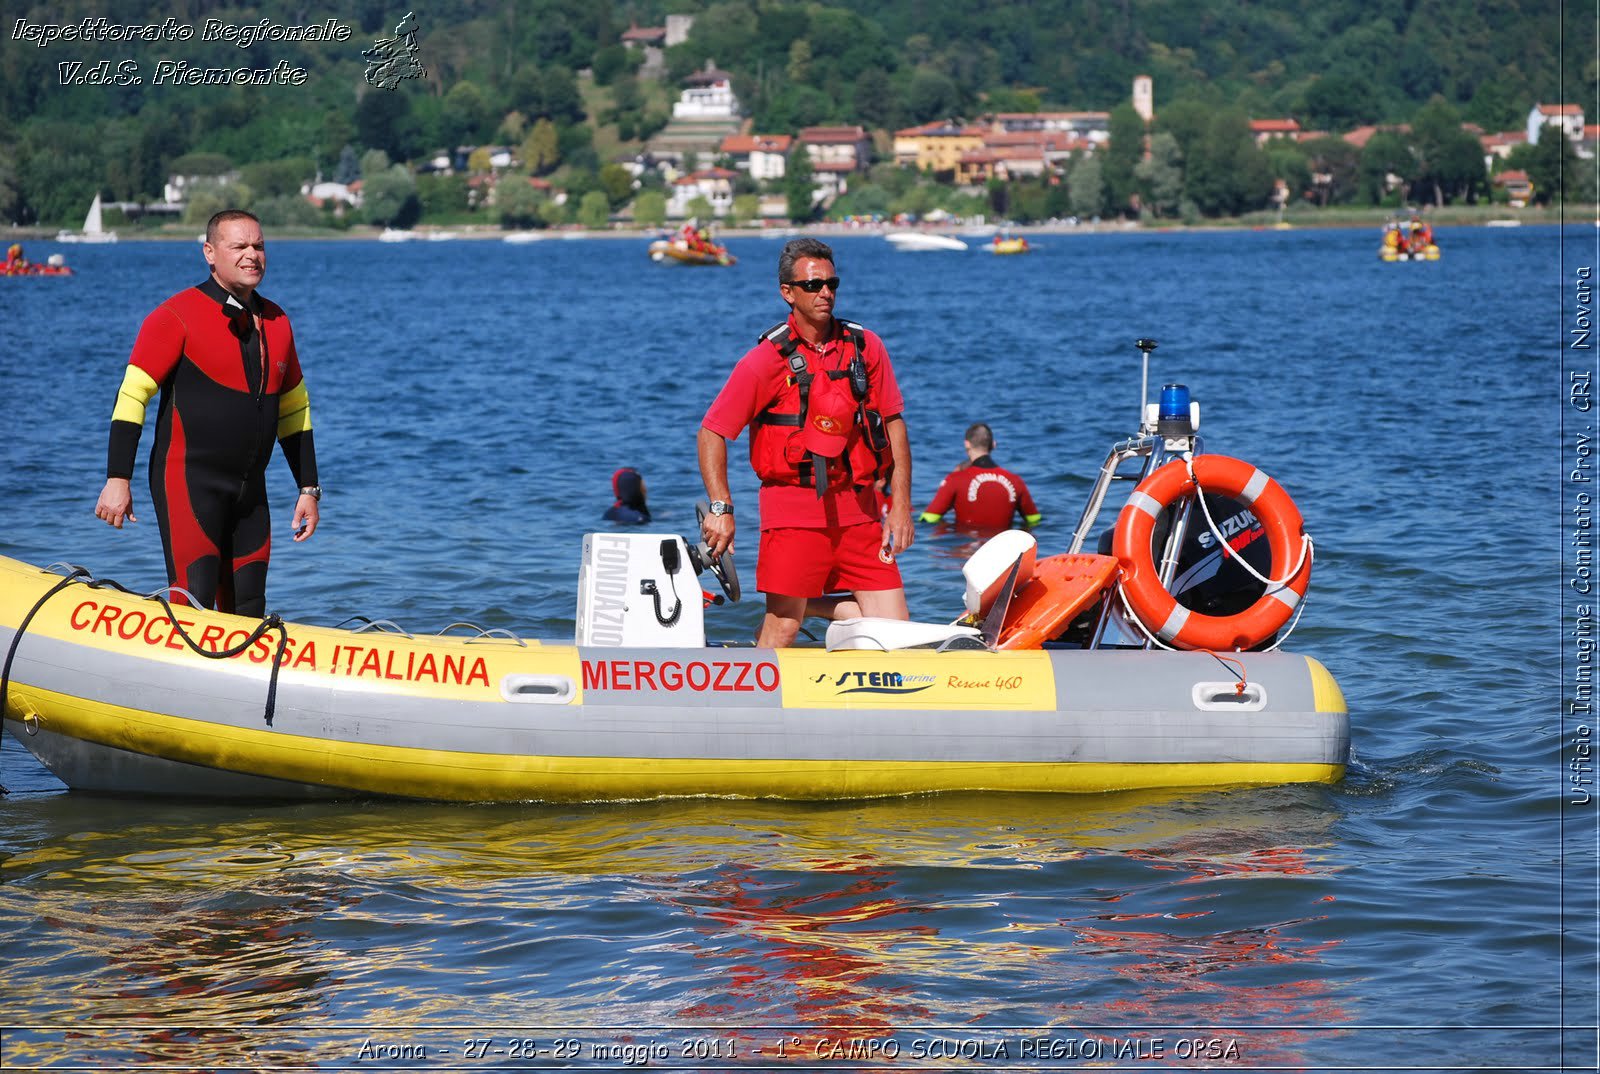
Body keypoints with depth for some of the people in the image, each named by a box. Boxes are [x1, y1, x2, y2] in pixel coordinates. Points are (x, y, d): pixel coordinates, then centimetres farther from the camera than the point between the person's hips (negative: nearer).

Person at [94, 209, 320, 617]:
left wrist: (308, 488, 17)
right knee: (194, 604, -16)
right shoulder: (178, 316, -7)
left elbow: (293, 412, 20)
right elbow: (132, 395, -9)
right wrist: (118, 479, -16)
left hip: (249, 489, 7)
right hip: (188, 482, -6)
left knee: (247, 614, 7)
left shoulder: (276, 323, 13)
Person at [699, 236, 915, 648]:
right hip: (794, 509, -4)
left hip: (858, 509, 4)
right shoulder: (767, 358, -4)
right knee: (782, 632, -5)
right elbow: (712, 432, -3)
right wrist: (721, 508, -12)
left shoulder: (866, 347, 7)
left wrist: (900, 505, 2)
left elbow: (894, 425, 10)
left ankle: (813, 606, 24)